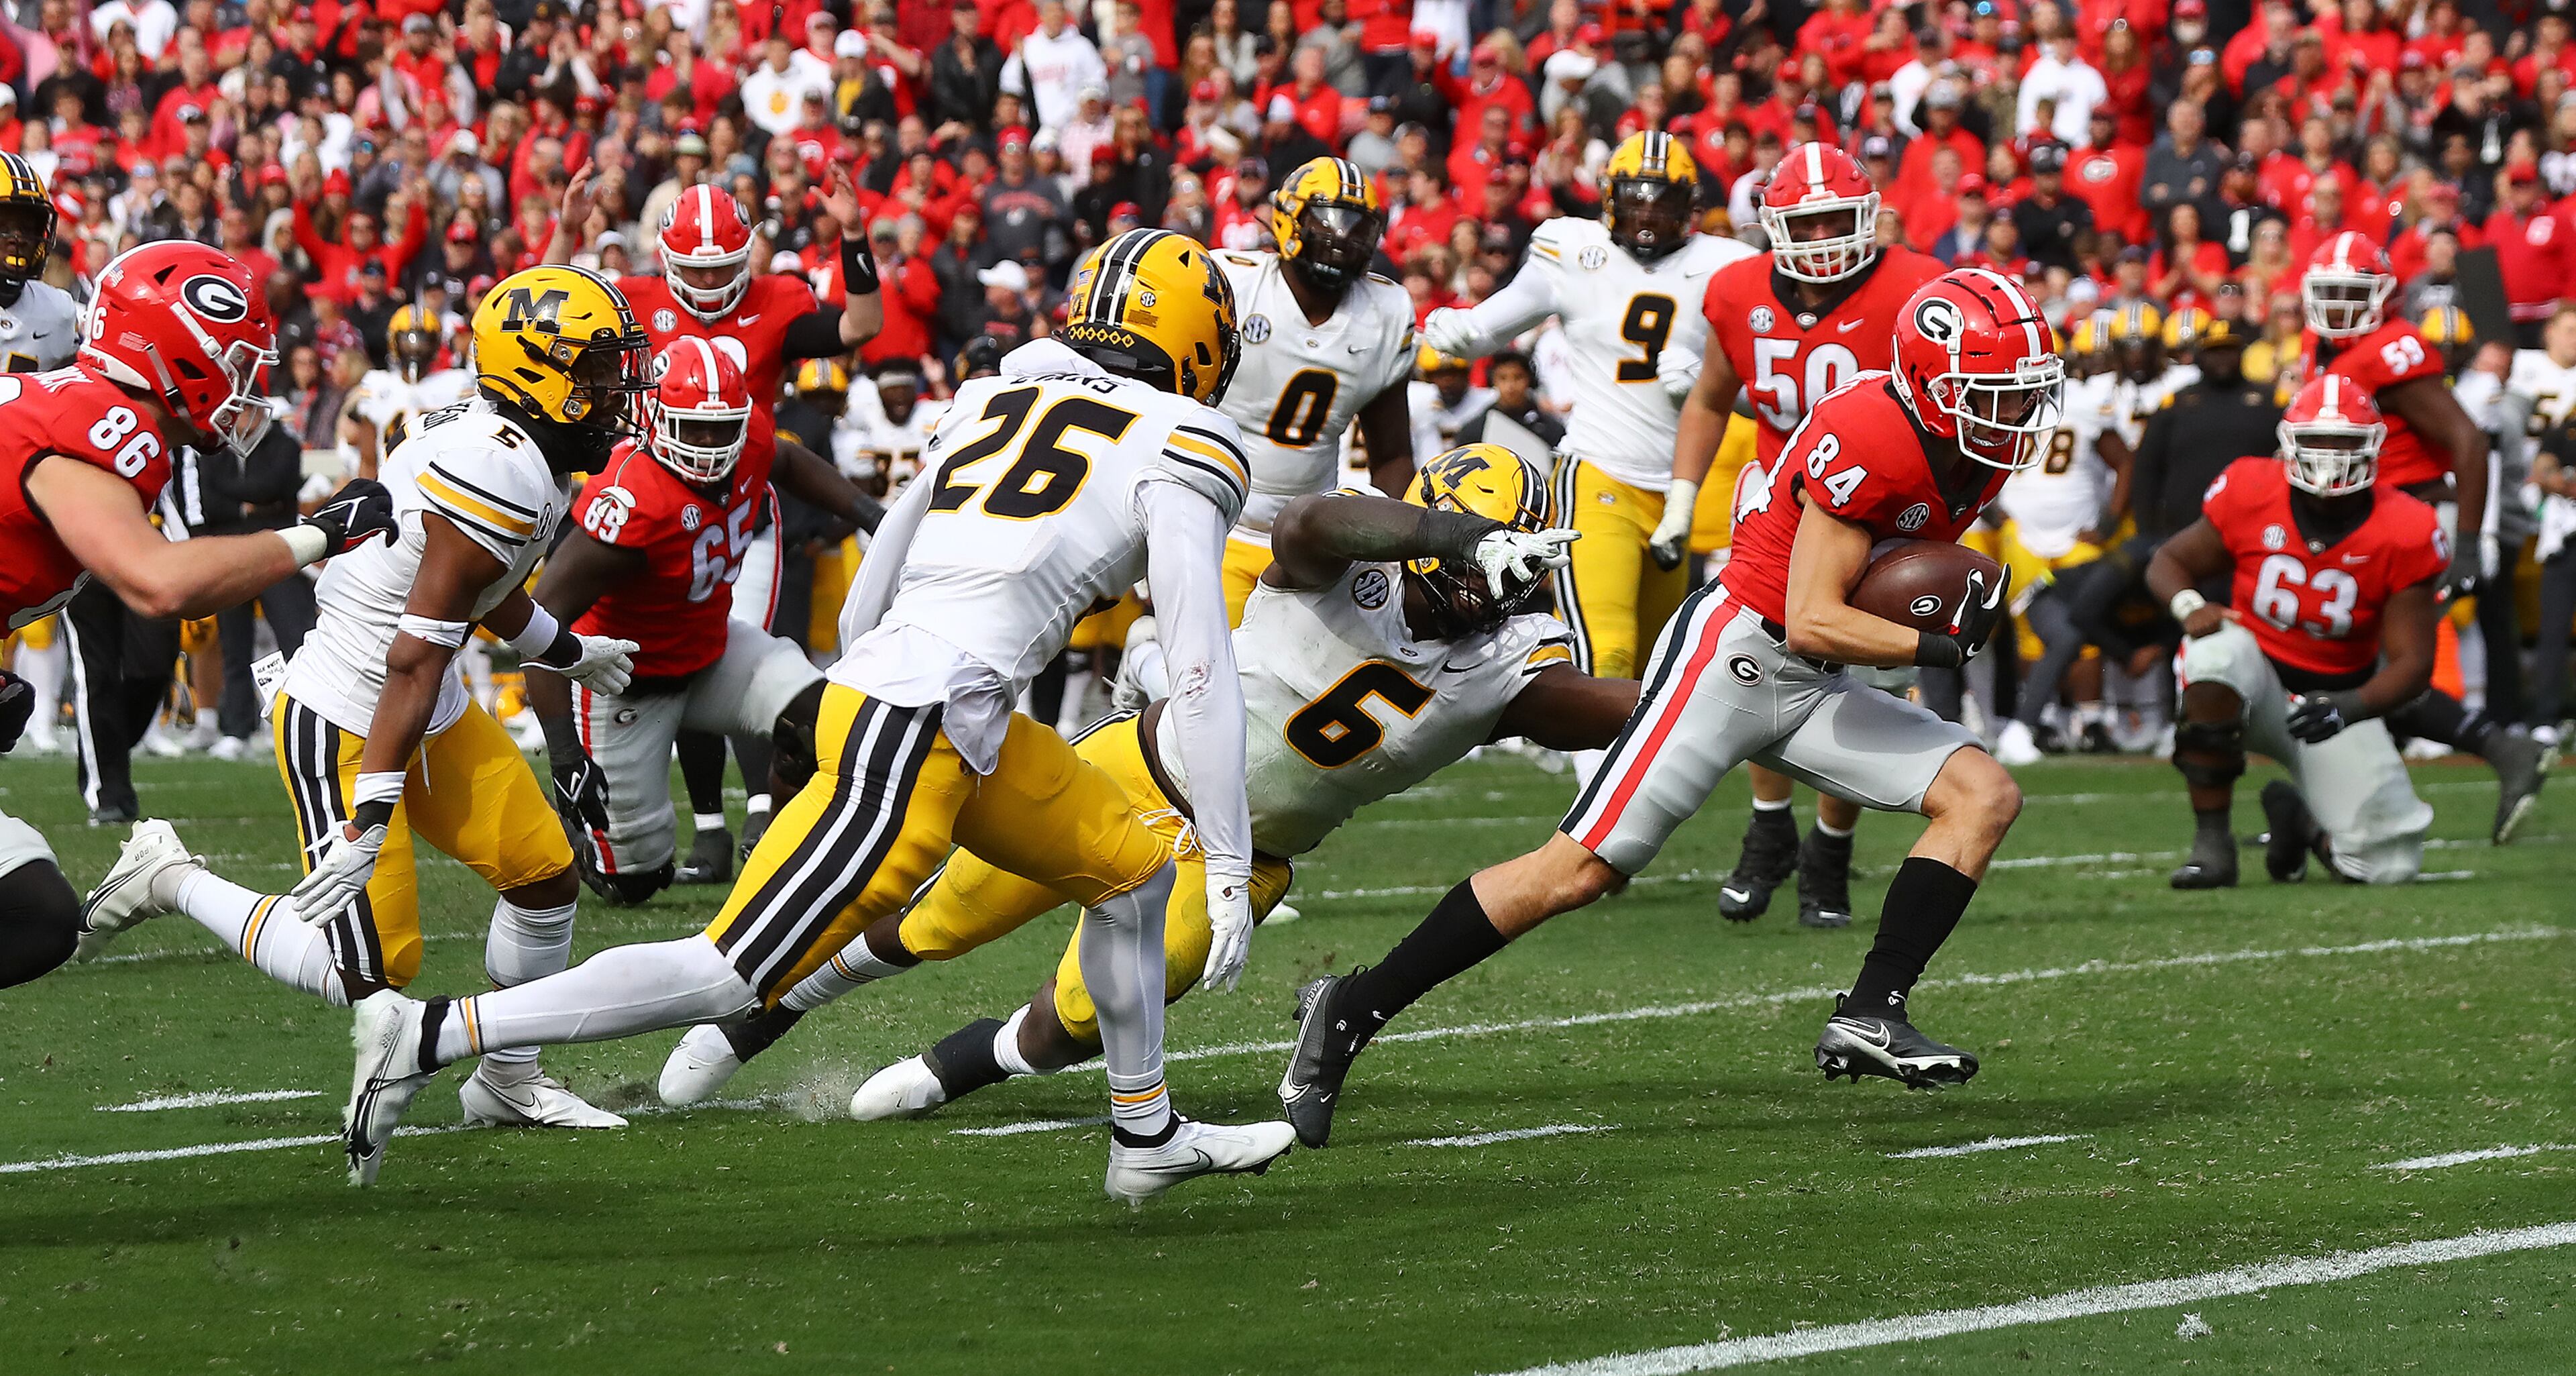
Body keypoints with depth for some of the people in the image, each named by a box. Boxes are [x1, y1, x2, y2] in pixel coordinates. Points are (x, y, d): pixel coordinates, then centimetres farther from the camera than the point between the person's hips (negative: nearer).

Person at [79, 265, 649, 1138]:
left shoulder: (500, 445, 3)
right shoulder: (502, 475, -27)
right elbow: (416, 656, -28)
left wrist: (570, 654, 41)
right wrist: (370, 820, -29)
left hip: (431, 719, 10)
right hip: (344, 727, -10)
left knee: (545, 878, 10)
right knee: (369, 976, -8)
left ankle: (509, 1083, 26)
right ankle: (171, 882, 9)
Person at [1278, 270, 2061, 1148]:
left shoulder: (1984, 453, 6)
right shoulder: (1868, 439, -22)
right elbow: (1812, 622, -23)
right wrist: (1943, 646, -18)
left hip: (1808, 686, 9)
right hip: (1732, 651, -9)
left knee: (1984, 796, -3)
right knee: (1583, 868, -12)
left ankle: (1869, 1016, -9)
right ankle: (1351, 1012, -6)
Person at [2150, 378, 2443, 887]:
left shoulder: (2401, 535, -15)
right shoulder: (2251, 495, -12)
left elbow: (2411, 661, -14)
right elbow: (2168, 563, 2)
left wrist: (2350, 708, -33)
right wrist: (2189, 606, -22)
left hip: (2335, 701, 1)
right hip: (2256, 677, -1)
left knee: (2390, 863, -11)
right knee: (2216, 655, -39)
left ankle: (2298, 816, 25)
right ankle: (2211, 844, -27)